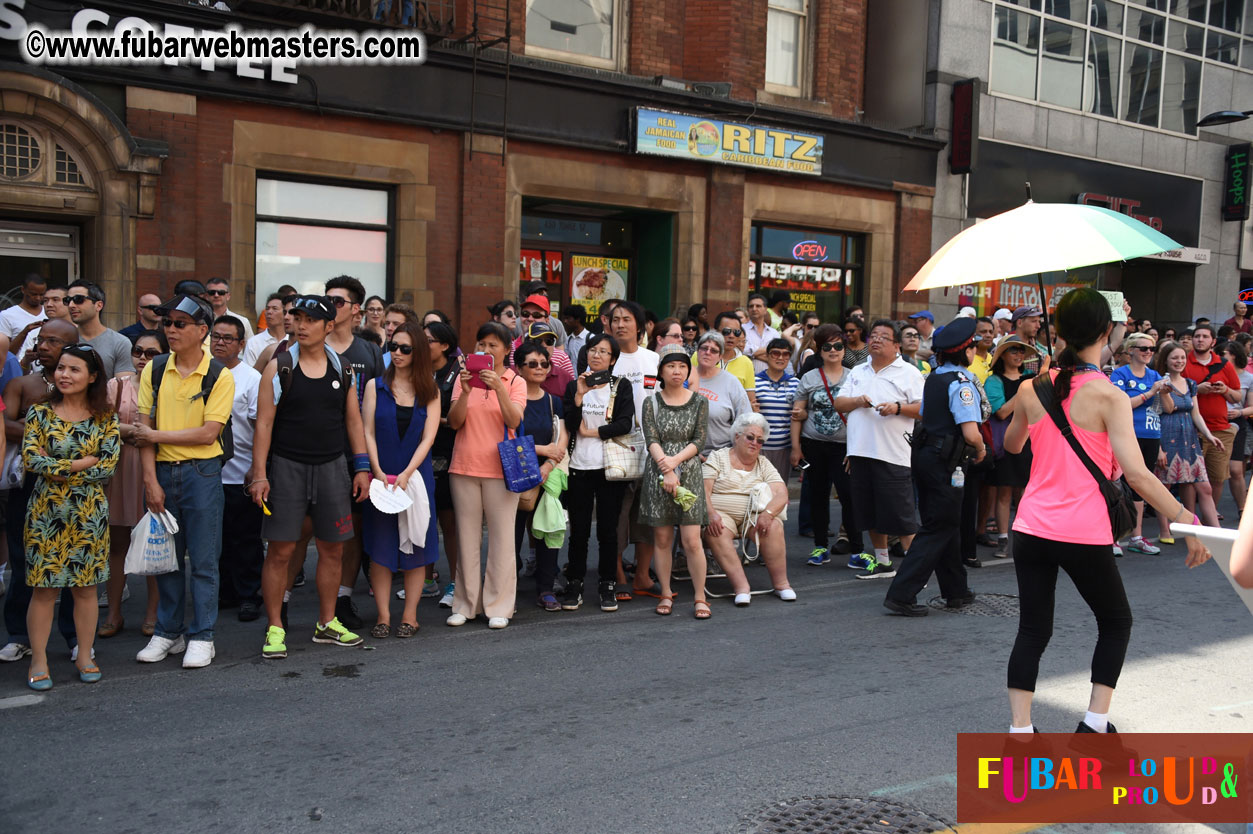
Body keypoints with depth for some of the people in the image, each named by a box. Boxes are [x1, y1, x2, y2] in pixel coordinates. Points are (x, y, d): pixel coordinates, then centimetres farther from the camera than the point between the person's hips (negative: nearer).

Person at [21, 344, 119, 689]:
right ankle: (39, 661, 14)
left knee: (86, 587, 8)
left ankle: (85, 656, 20)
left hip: (89, 513, 1)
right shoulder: (40, 413, 1)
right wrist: (83, 463, -14)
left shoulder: (105, 417, 1)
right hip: (46, 511, -1)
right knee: (43, 589, 3)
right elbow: (31, 460, -11)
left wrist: (56, 467, -11)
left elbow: (108, 466, -8)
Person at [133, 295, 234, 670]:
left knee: (203, 560, 2)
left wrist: (157, 435, -9)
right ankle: (167, 632, 24)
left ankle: (201, 636, 12)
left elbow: (208, 433, -12)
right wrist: (150, 479, -5)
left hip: (202, 472, -3)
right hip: (162, 471, 3)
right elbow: (145, 429, 2)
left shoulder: (220, 376, -6)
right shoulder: (154, 371, 5)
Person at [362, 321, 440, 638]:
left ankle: (409, 615, 11)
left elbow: (428, 438, -2)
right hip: (381, 477, 0)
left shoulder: (430, 392, 4)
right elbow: (367, 433, 0)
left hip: (417, 476, 0)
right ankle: (383, 616, 8)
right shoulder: (376, 386, 4)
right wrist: (379, 473, -12)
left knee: (415, 546, 3)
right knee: (380, 547, 0)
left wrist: (405, 475, -13)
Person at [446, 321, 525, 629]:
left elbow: (514, 421, -13)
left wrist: (499, 388, -25)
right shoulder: (465, 378, 7)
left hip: (500, 468, -2)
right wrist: (466, 391, -17)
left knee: (501, 537, 0)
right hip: (465, 466, 2)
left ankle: (498, 606, 9)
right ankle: (466, 604, 16)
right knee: (467, 537, 7)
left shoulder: (515, 382, 2)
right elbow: (454, 422, -2)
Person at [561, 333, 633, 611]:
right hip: (579, 467, 1)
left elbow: (625, 423, -9)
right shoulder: (573, 386, 9)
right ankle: (574, 586, 14)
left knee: (608, 530, 4)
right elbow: (569, 425, -4)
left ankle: (607, 586, 14)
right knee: (578, 531, 4)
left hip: (610, 468, -1)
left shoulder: (621, 386, 4)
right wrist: (579, 395, -14)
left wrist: (591, 431, -7)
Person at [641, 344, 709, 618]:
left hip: (689, 473, -1)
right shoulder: (651, 403, 5)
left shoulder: (699, 402, 5)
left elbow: (699, 441, -1)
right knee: (662, 538, 5)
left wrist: (675, 461, -15)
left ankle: (700, 597, 6)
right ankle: (666, 593, 18)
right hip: (657, 474, 1)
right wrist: (665, 469, -16)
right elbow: (651, 440, -4)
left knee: (691, 540, -5)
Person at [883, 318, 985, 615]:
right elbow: (971, 434, -23)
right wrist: (980, 450, -3)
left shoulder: (934, 378, 9)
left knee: (947, 525, 19)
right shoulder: (961, 383, -17)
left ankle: (956, 591, 31)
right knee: (938, 530, -2)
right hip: (945, 462, -9)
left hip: (924, 454, 9)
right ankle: (901, 595, -6)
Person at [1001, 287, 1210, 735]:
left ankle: (1019, 729, 8)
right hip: (1084, 534, -3)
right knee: (1116, 621, 19)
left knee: (1033, 630, 11)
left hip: (1032, 527, 4)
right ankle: (1095, 722, 17)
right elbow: (1136, 473, -18)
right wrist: (1185, 521, -13)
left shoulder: (1033, 389, 1)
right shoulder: (1109, 396, -12)